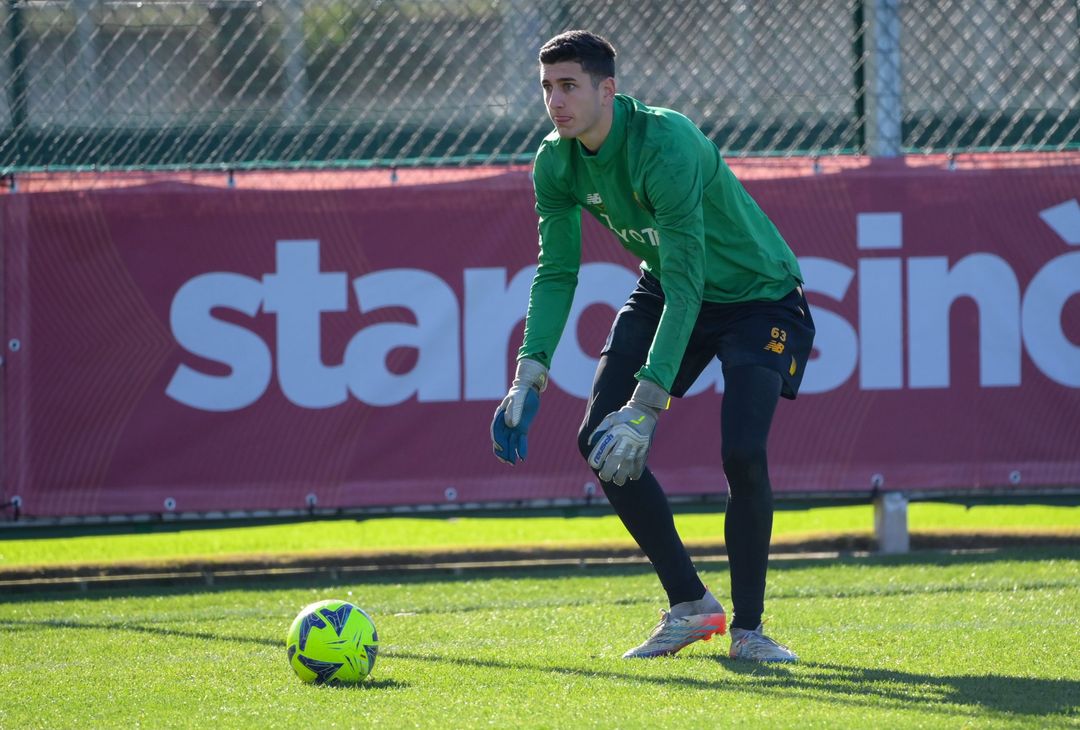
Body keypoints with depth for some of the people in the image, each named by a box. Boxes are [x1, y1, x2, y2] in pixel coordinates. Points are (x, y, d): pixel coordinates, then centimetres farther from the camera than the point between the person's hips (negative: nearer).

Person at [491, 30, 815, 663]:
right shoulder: (556, 164, -12)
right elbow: (556, 272, -4)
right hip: (667, 293, 7)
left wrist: (646, 406, -43)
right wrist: (531, 373, -19)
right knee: (599, 439, -6)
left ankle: (748, 628, -6)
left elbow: (685, 286, -38)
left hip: (760, 296, -7)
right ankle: (690, 605, 7)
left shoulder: (667, 147, -35)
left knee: (743, 453, -24)